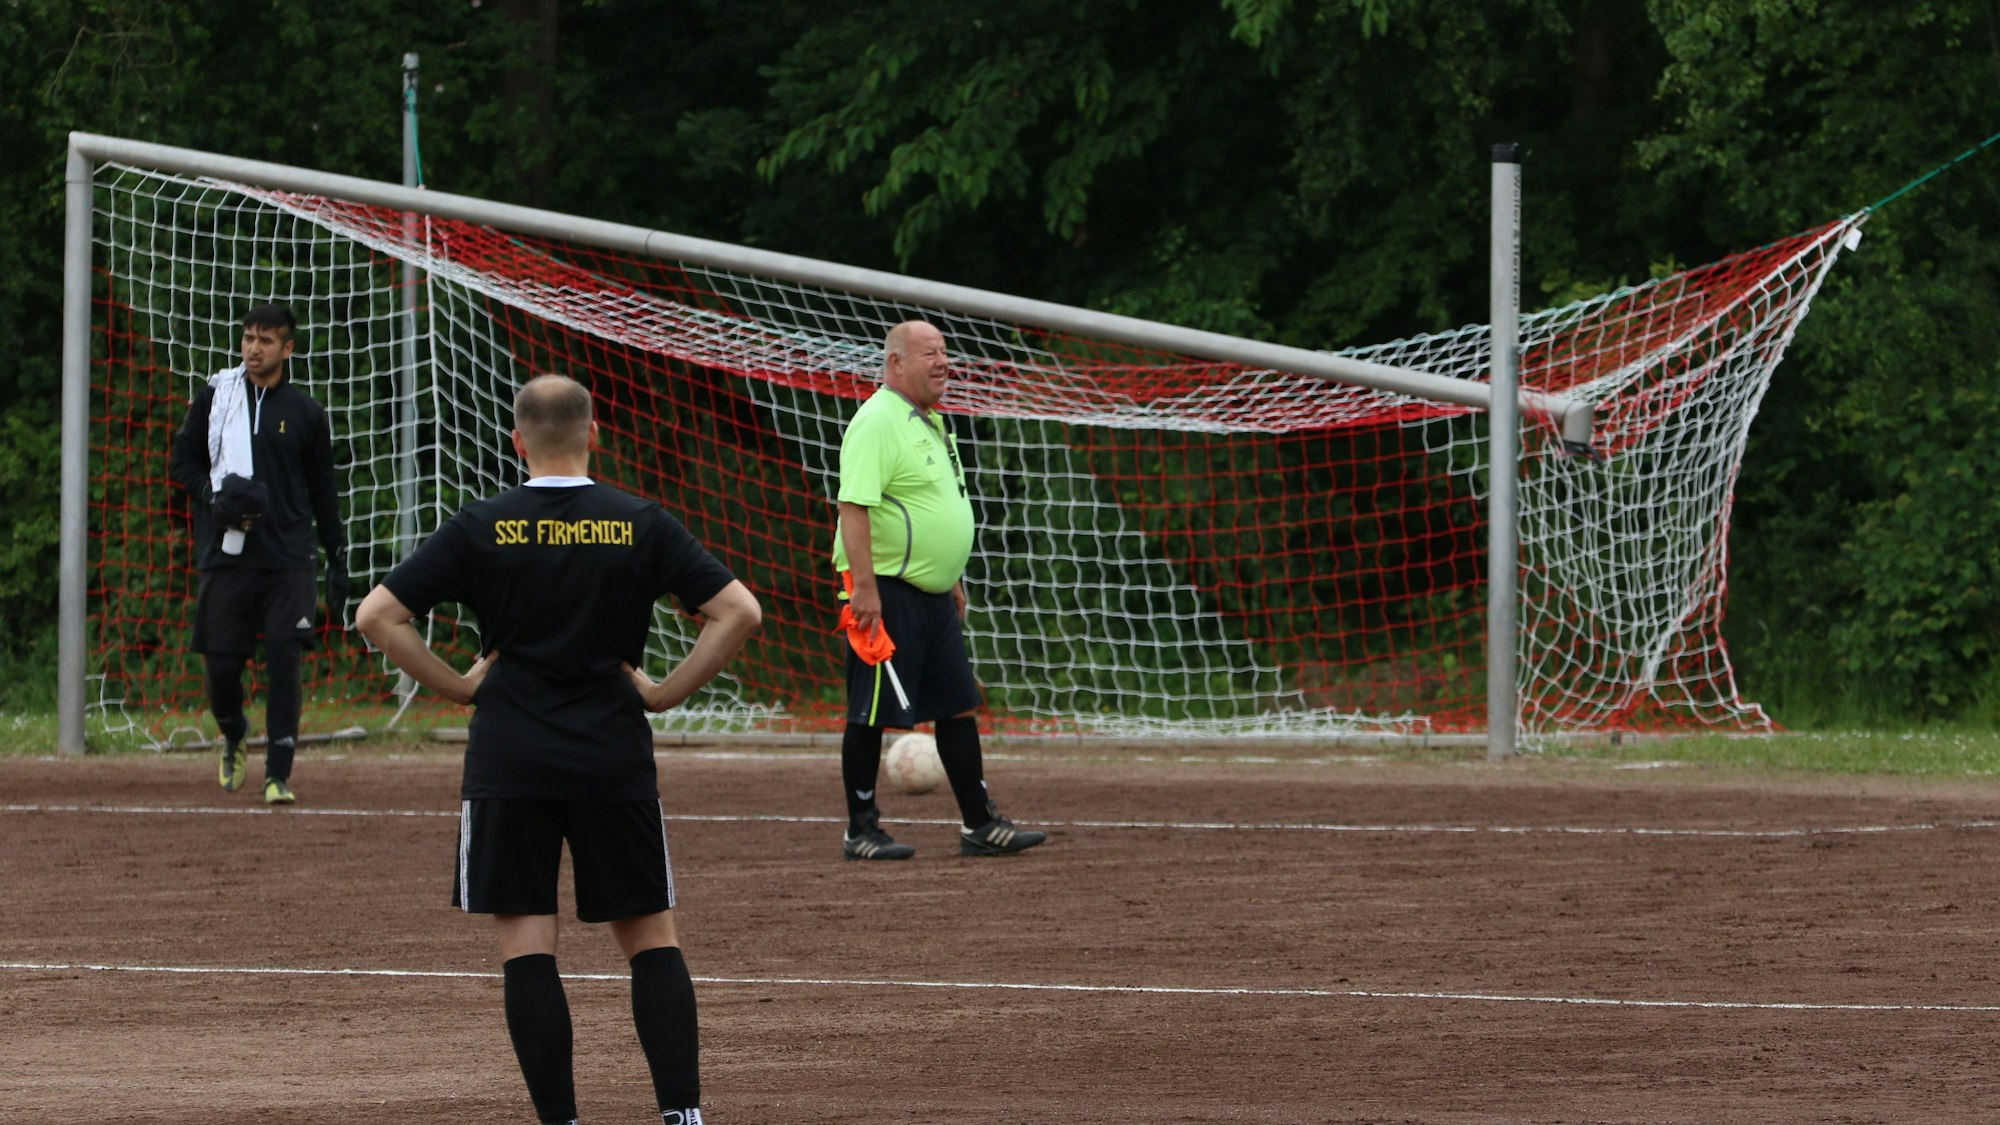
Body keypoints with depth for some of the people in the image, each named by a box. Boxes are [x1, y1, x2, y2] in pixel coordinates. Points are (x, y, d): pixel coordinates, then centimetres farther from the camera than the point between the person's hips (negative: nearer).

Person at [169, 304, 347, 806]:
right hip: (226, 554, 1)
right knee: (221, 664, 0)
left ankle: (278, 774, -4)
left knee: (284, 663, -9)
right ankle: (232, 738, 30)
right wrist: (213, 496, -9)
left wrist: (337, 562, 9)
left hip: (288, 559, -1)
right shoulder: (215, 396, 6)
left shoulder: (306, 412, 7)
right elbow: (181, 460, 11)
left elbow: (324, 492, 12)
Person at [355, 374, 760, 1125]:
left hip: (508, 761, -1)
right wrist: (668, 692, 3)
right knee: (649, 934, 10)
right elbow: (739, 612, -4)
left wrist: (454, 685, 5)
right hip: (616, 760, 1)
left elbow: (377, 616, -3)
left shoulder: (481, 528, -1)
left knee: (525, 942, 1)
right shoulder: (641, 525, 0)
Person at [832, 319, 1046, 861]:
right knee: (871, 714, -3)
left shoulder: (929, 423, 17)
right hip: (887, 593, -10)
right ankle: (860, 831, 4)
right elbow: (854, 506, -22)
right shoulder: (877, 423, -14)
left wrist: (953, 580, 26)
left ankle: (980, 825, 13)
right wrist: (864, 587, -27)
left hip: (933, 593, 10)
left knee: (958, 706, 9)